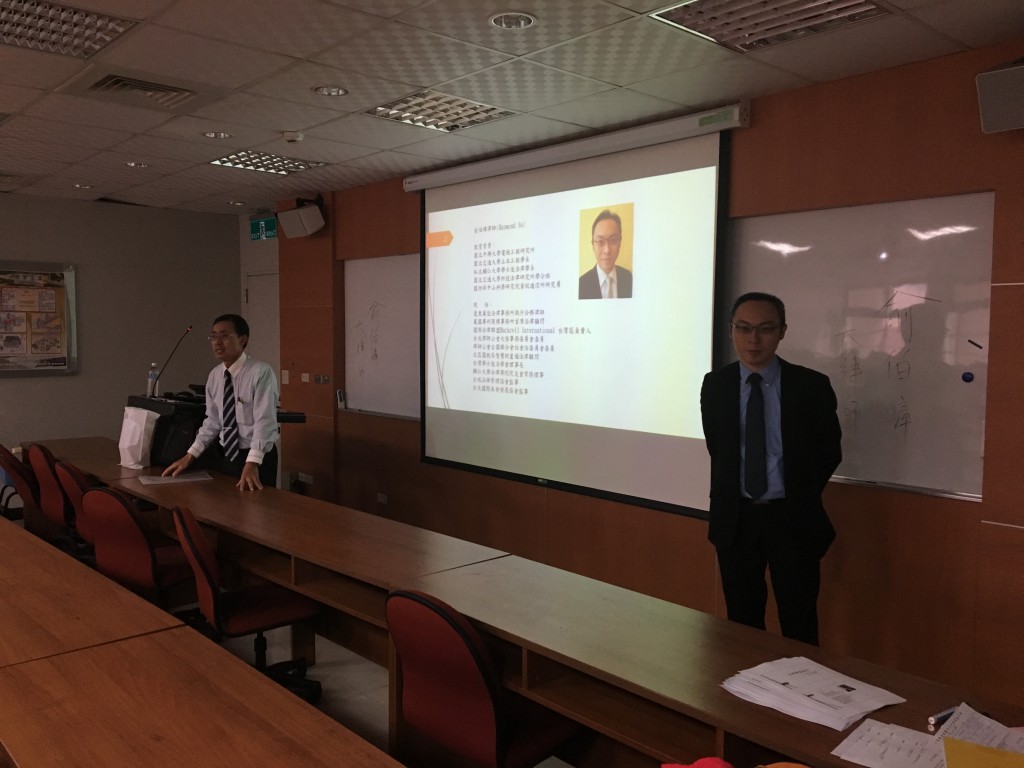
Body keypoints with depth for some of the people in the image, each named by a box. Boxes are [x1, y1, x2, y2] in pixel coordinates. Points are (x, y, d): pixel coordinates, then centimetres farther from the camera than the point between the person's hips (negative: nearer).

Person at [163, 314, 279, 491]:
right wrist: (190, 456, 0)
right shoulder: (214, 375, 4)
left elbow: (264, 421, -24)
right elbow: (213, 421, 9)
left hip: (258, 458, -6)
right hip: (227, 455, 6)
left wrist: (252, 464, -32)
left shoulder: (261, 372, -18)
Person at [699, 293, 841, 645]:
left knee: (799, 627, 6)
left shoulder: (811, 385, -8)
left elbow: (830, 452, 4)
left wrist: (799, 497, 6)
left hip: (792, 520, -2)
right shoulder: (715, 385, -2)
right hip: (735, 518, 2)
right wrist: (728, 499, 9)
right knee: (742, 622, 13)